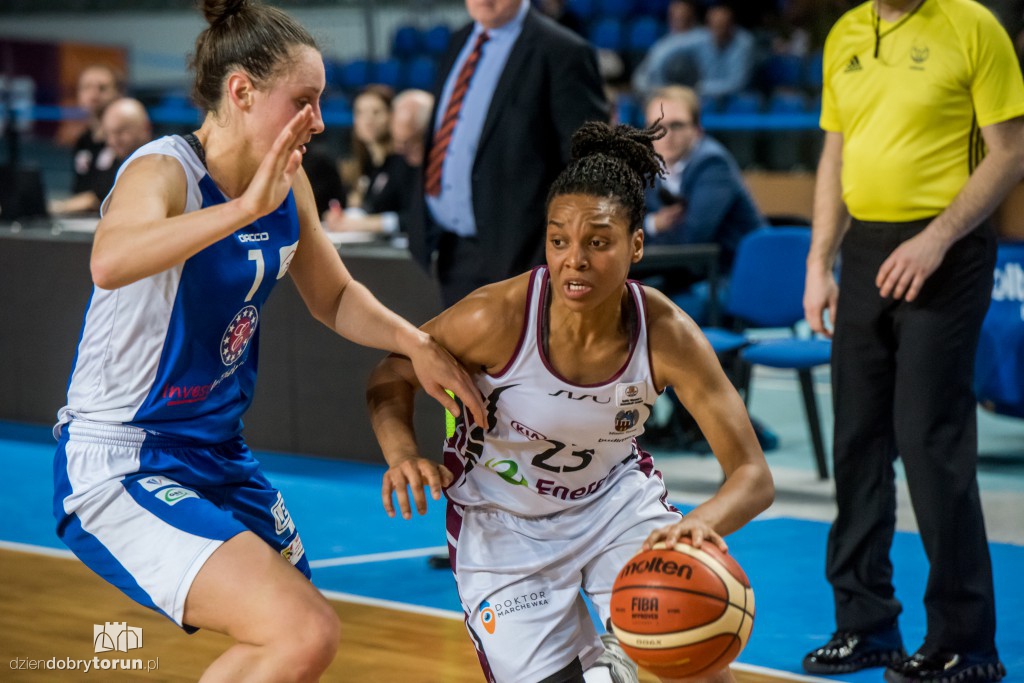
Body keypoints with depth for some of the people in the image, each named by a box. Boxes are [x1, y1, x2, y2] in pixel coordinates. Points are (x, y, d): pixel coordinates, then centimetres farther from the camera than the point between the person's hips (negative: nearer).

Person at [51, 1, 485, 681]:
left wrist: (418, 345, 3)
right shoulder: (164, 171, -20)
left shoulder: (286, 184, 3)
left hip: (218, 456, 9)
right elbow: (111, 262, -44)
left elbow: (334, 297, 19)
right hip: (119, 466, -9)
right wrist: (244, 209, -53)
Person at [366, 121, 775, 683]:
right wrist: (403, 454, -31)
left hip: (616, 499, 1)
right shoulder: (498, 317, -28)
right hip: (503, 526, -1)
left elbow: (753, 477, -21)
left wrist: (703, 522, -44)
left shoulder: (667, 335, -24)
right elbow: (391, 378, -10)